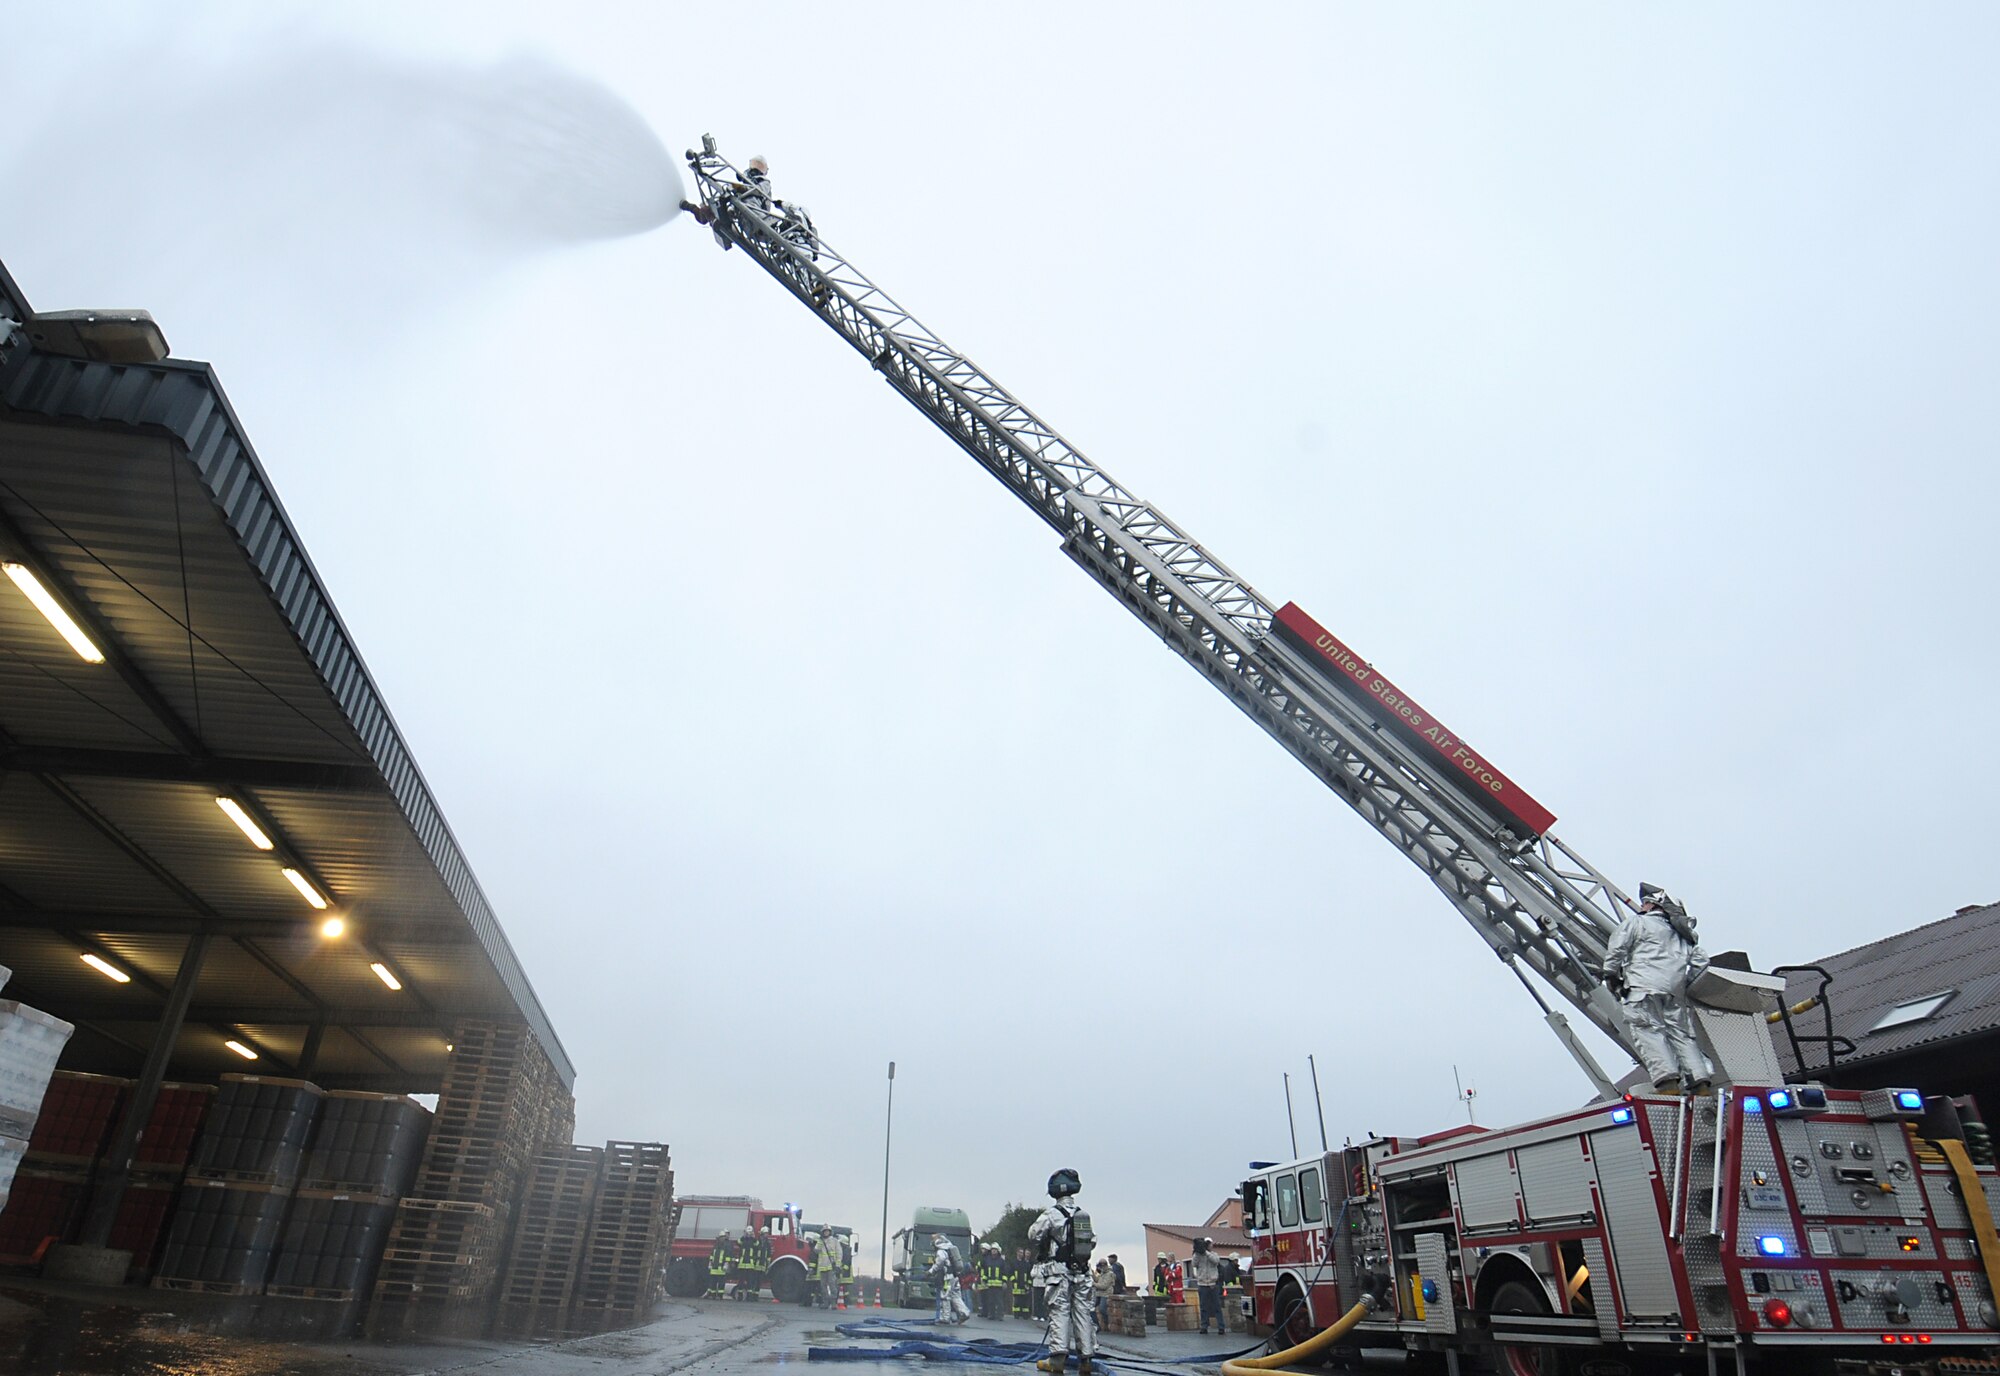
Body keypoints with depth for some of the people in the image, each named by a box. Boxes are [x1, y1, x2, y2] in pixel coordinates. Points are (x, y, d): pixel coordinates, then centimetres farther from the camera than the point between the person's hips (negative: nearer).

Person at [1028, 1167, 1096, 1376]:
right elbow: (1091, 1240, 13)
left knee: (1059, 1314, -5)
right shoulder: (1084, 1213, 6)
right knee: (1083, 1314, 10)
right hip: (1082, 1272, 5)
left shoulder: (1051, 1213, -10)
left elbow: (1034, 1235, -3)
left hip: (1059, 1271, -5)